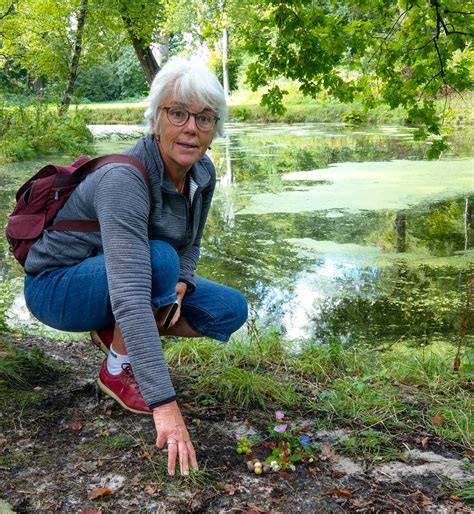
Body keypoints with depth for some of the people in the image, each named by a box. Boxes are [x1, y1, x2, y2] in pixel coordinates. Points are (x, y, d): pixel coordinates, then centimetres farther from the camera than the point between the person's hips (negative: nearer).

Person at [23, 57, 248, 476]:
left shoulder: (203, 173, -10)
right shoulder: (124, 180, -34)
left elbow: (190, 246, 6)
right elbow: (130, 296, -44)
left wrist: (181, 284, -17)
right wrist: (165, 404, -48)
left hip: (119, 281, 7)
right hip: (57, 286, -7)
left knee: (231, 310, -5)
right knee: (158, 259, -35)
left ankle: (114, 333, 7)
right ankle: (117, 369, -12)